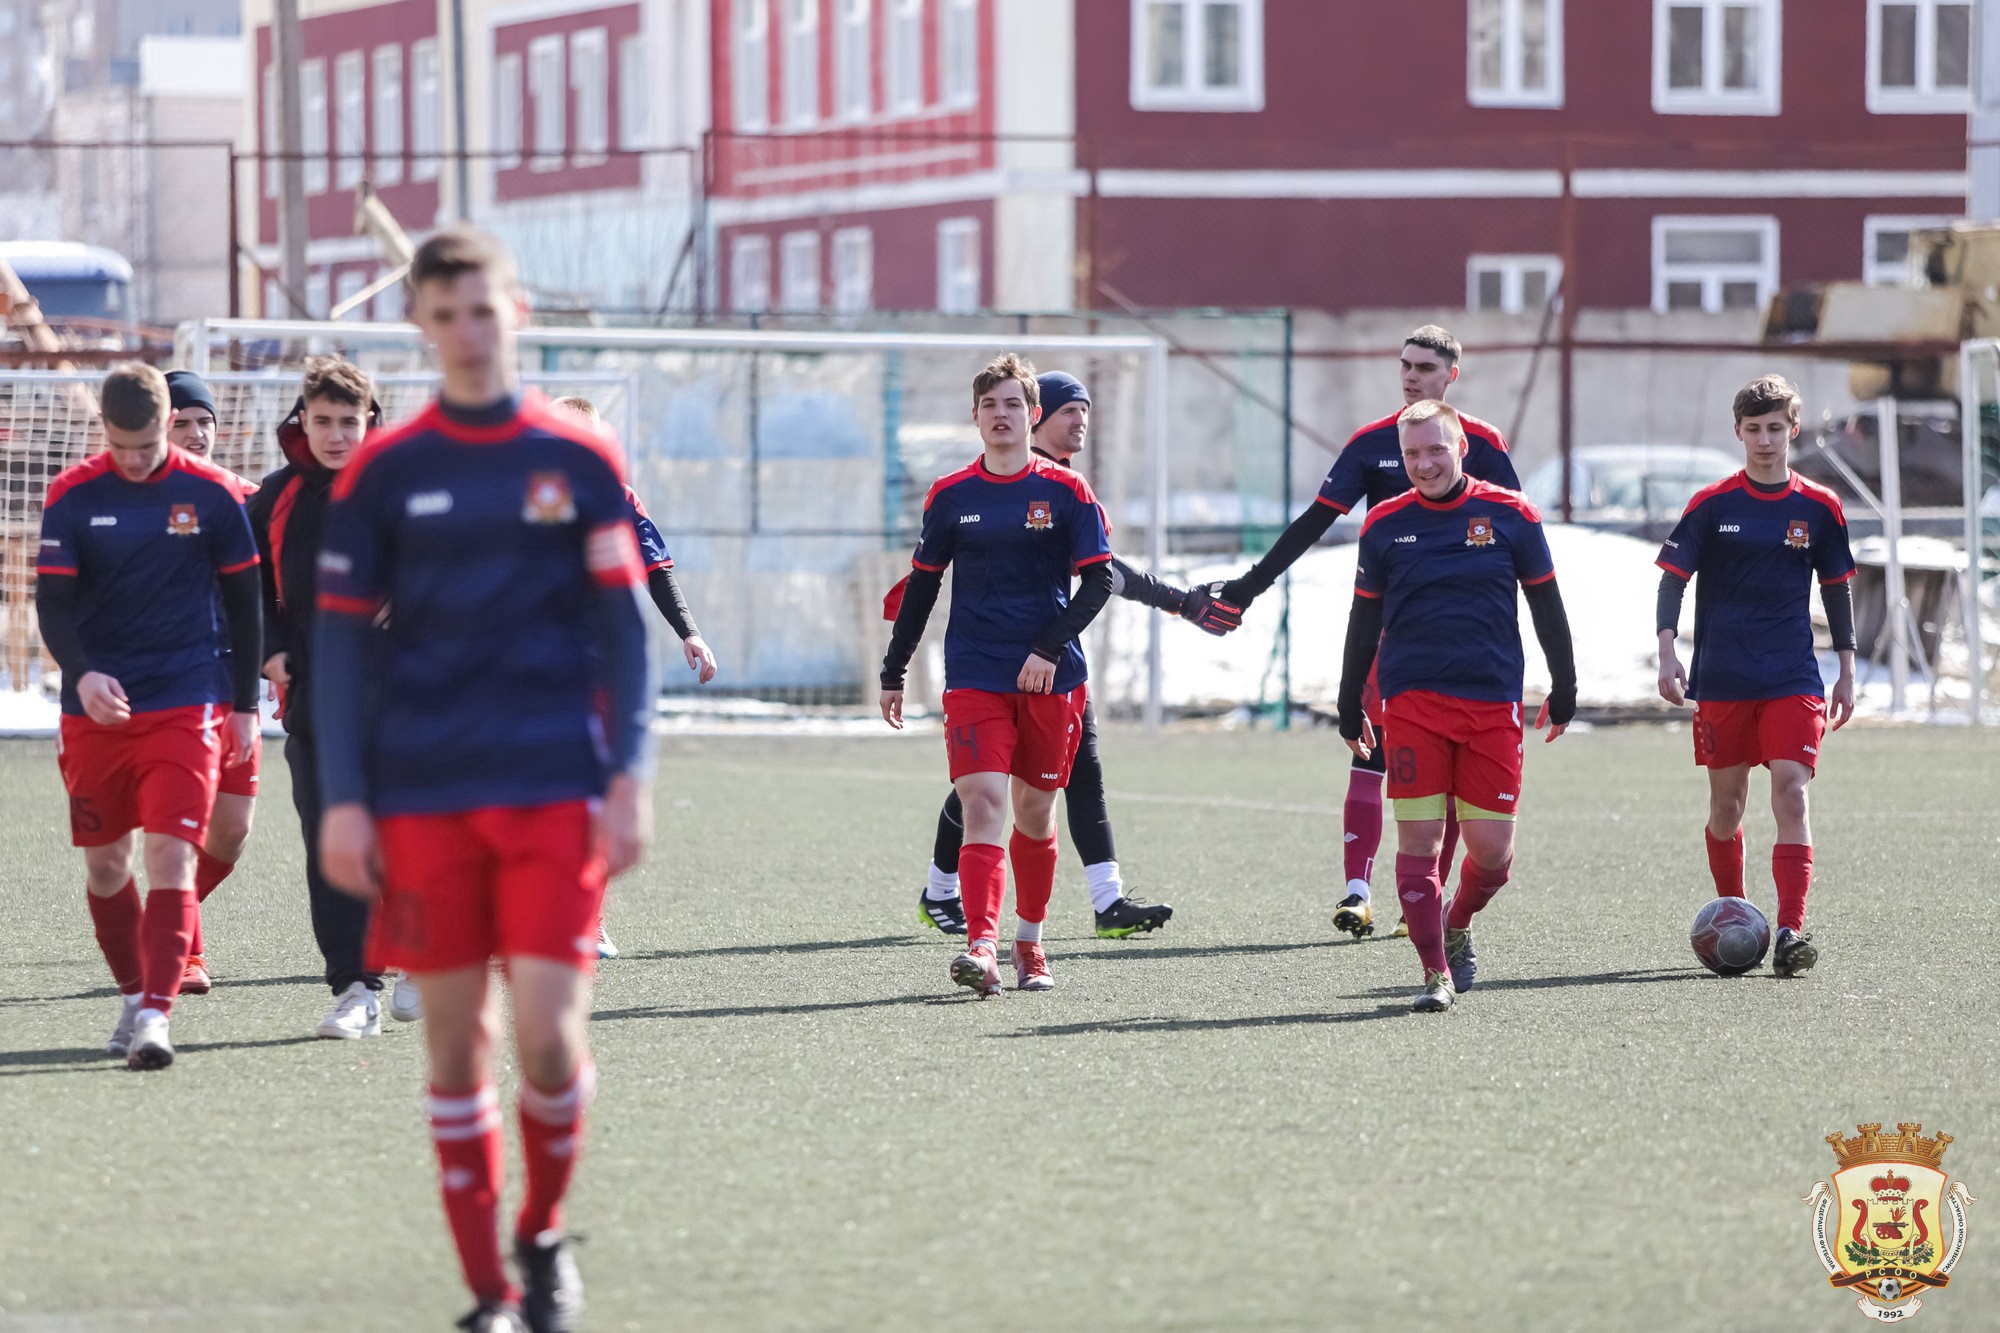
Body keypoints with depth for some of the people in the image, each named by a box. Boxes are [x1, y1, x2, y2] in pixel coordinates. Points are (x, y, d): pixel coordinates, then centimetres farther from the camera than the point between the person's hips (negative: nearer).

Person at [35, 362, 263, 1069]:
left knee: (170, 854, -13)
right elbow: (52, 602, -4)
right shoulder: (72, 495, -1)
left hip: (187, 706, -2)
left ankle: (157, 1015, -19)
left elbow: (242, 602, 8)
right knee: (104, 864, 8)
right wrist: (82, 674, -23)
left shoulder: (211, 494, -1)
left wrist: (245, 704, 9)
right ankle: (134, 993, 27)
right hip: (95, 710, 2)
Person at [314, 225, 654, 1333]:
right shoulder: (383, 474, 5)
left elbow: (624, 629, 6)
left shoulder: (580, 462, 5)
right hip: (421, 801, 1)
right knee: (456, 1038, 2)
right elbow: (341, 643, 5)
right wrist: (341, 801, -2)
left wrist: (631, 775, -3)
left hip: (555, 793, -1)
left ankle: (543, 1237, 16)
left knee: (547, 1033, -10)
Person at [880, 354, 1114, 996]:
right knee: (982, 804, -15)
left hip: (1050, 678, 0)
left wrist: (1049, 648, -14)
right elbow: (921, 585, 14)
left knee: (1034, 812, 10)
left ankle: (1029, 943, 28)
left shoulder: (1066, 491, 1)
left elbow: (1097, 581, -2)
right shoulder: (950, 496, 6)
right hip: (974, 675, 0)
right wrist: (894, 672, 14)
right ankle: (981, 946, -26)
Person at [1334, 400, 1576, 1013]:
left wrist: (1564, 691, 12)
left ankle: (1458, 928, 30)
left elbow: (1546, 605, 10)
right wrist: (1350, 708, 14)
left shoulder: (1509, 515, 1)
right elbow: (1365, 621, 12)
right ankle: (1436, 973, -1)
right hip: (1412, 703, 0)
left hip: (1493, 703, 0)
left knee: (1491, 848, -1)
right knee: (1419, 836, -7)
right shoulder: (1384, 525, 4)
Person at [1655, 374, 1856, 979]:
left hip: (1793, 679, 0)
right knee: (1726, 801, 7)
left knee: (1791, 791, -14)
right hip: (1721, 679, 0)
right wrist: (1667, 652, -13)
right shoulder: (1712, 504, 0)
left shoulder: (1819, 508, 4)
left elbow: (1837, 588, 13)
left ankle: (1790, 932, -20)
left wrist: (1846, 672, 12)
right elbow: (1674, 579, 0)